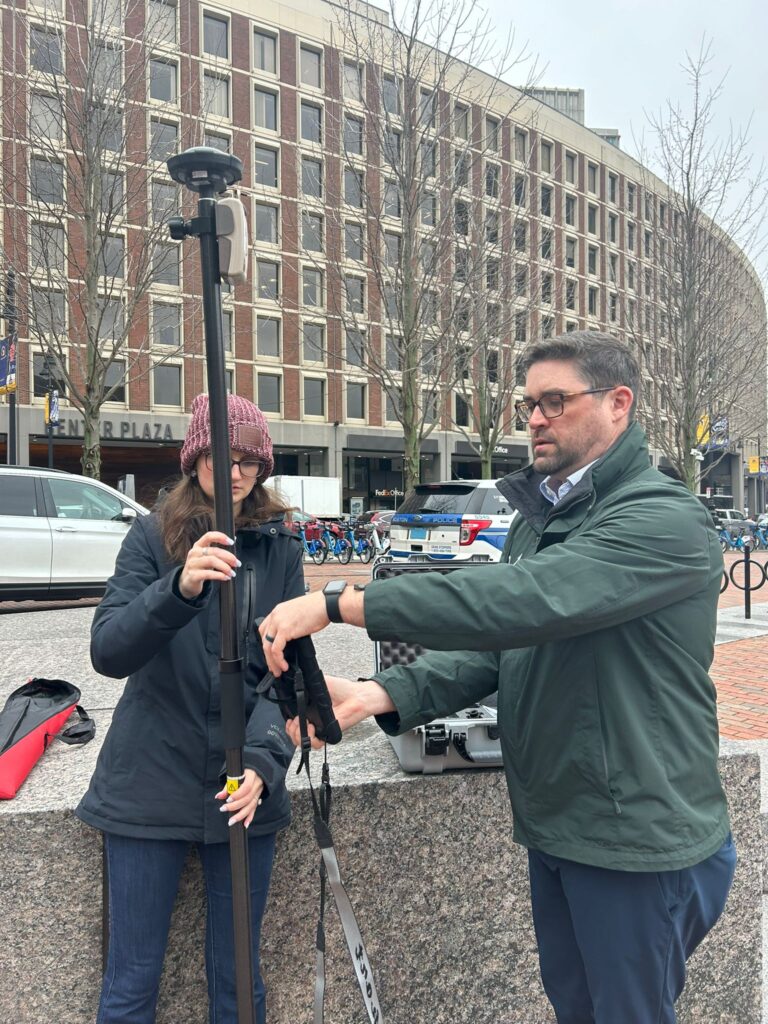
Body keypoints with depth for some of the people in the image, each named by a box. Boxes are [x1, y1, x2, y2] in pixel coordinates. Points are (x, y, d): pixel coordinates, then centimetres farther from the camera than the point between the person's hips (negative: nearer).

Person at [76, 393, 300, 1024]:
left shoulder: (282, 549, 1)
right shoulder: (153, 536, -4)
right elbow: (108, 652, -17)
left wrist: (264, 761, -21)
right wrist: (179, 588, -35)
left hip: (243, 787, 2)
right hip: (151, 784, -1)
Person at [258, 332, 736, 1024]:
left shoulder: (663, 518, -20)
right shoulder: (539, 518, 8)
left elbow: (523, 602, -36)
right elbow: (491, 650, 2)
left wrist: (339, 602, -37)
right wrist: (379, 695, -15)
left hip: (639, 842, -8)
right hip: (552, 829, 8)